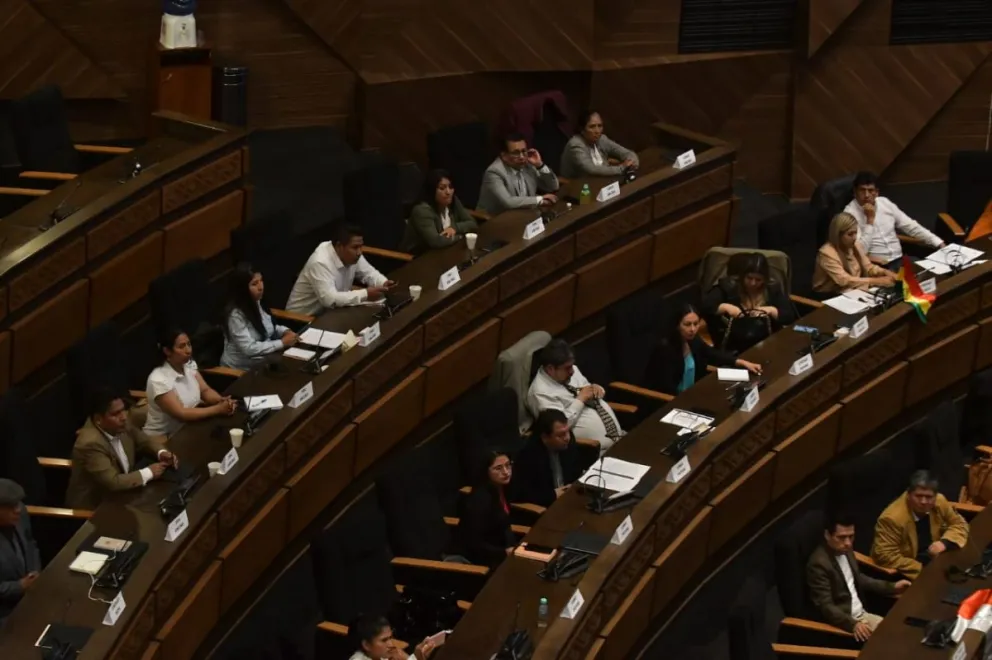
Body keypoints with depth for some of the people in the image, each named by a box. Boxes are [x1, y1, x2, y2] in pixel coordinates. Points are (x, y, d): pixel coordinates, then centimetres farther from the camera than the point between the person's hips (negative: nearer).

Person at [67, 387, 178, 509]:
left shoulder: (121, 425, -5)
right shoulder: (91, 444, -28)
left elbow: (145, 441, 11)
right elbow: (113, 482, -31)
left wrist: (161, 453, -10)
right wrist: (148, 473, -21)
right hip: (94, 507, -8)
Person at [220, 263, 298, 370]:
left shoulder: (255, 303, 2)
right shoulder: (236, 315, -23)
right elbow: (248, 349, -27)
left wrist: (285, 331, -2)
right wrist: (282, 343, -23)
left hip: (261, 361, 8)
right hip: (241, 369, -8)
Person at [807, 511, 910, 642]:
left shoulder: (845, 550, 4)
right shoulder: (819, 564, -23)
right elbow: (825, 607, -25)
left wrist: (892, 587, 14)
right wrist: (853, 624, -38)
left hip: (861, 614, 9)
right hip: (844, 622, -9)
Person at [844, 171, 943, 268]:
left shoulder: (885, 203, 8)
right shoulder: (850, 213, -10)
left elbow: (911, 226, 14)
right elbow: (860, 251, -18)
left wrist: (938, 243, 8)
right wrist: (870, 219, -18)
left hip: (899, 259, 6)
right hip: (876, 265, -6)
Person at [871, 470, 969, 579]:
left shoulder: (940, 502, -7)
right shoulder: (892, 518, -25)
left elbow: (959, 525, 7)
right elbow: (885, 556, -26)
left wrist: (945, 542, -14)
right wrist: (921, 569, -27)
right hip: (909, 574, -7)